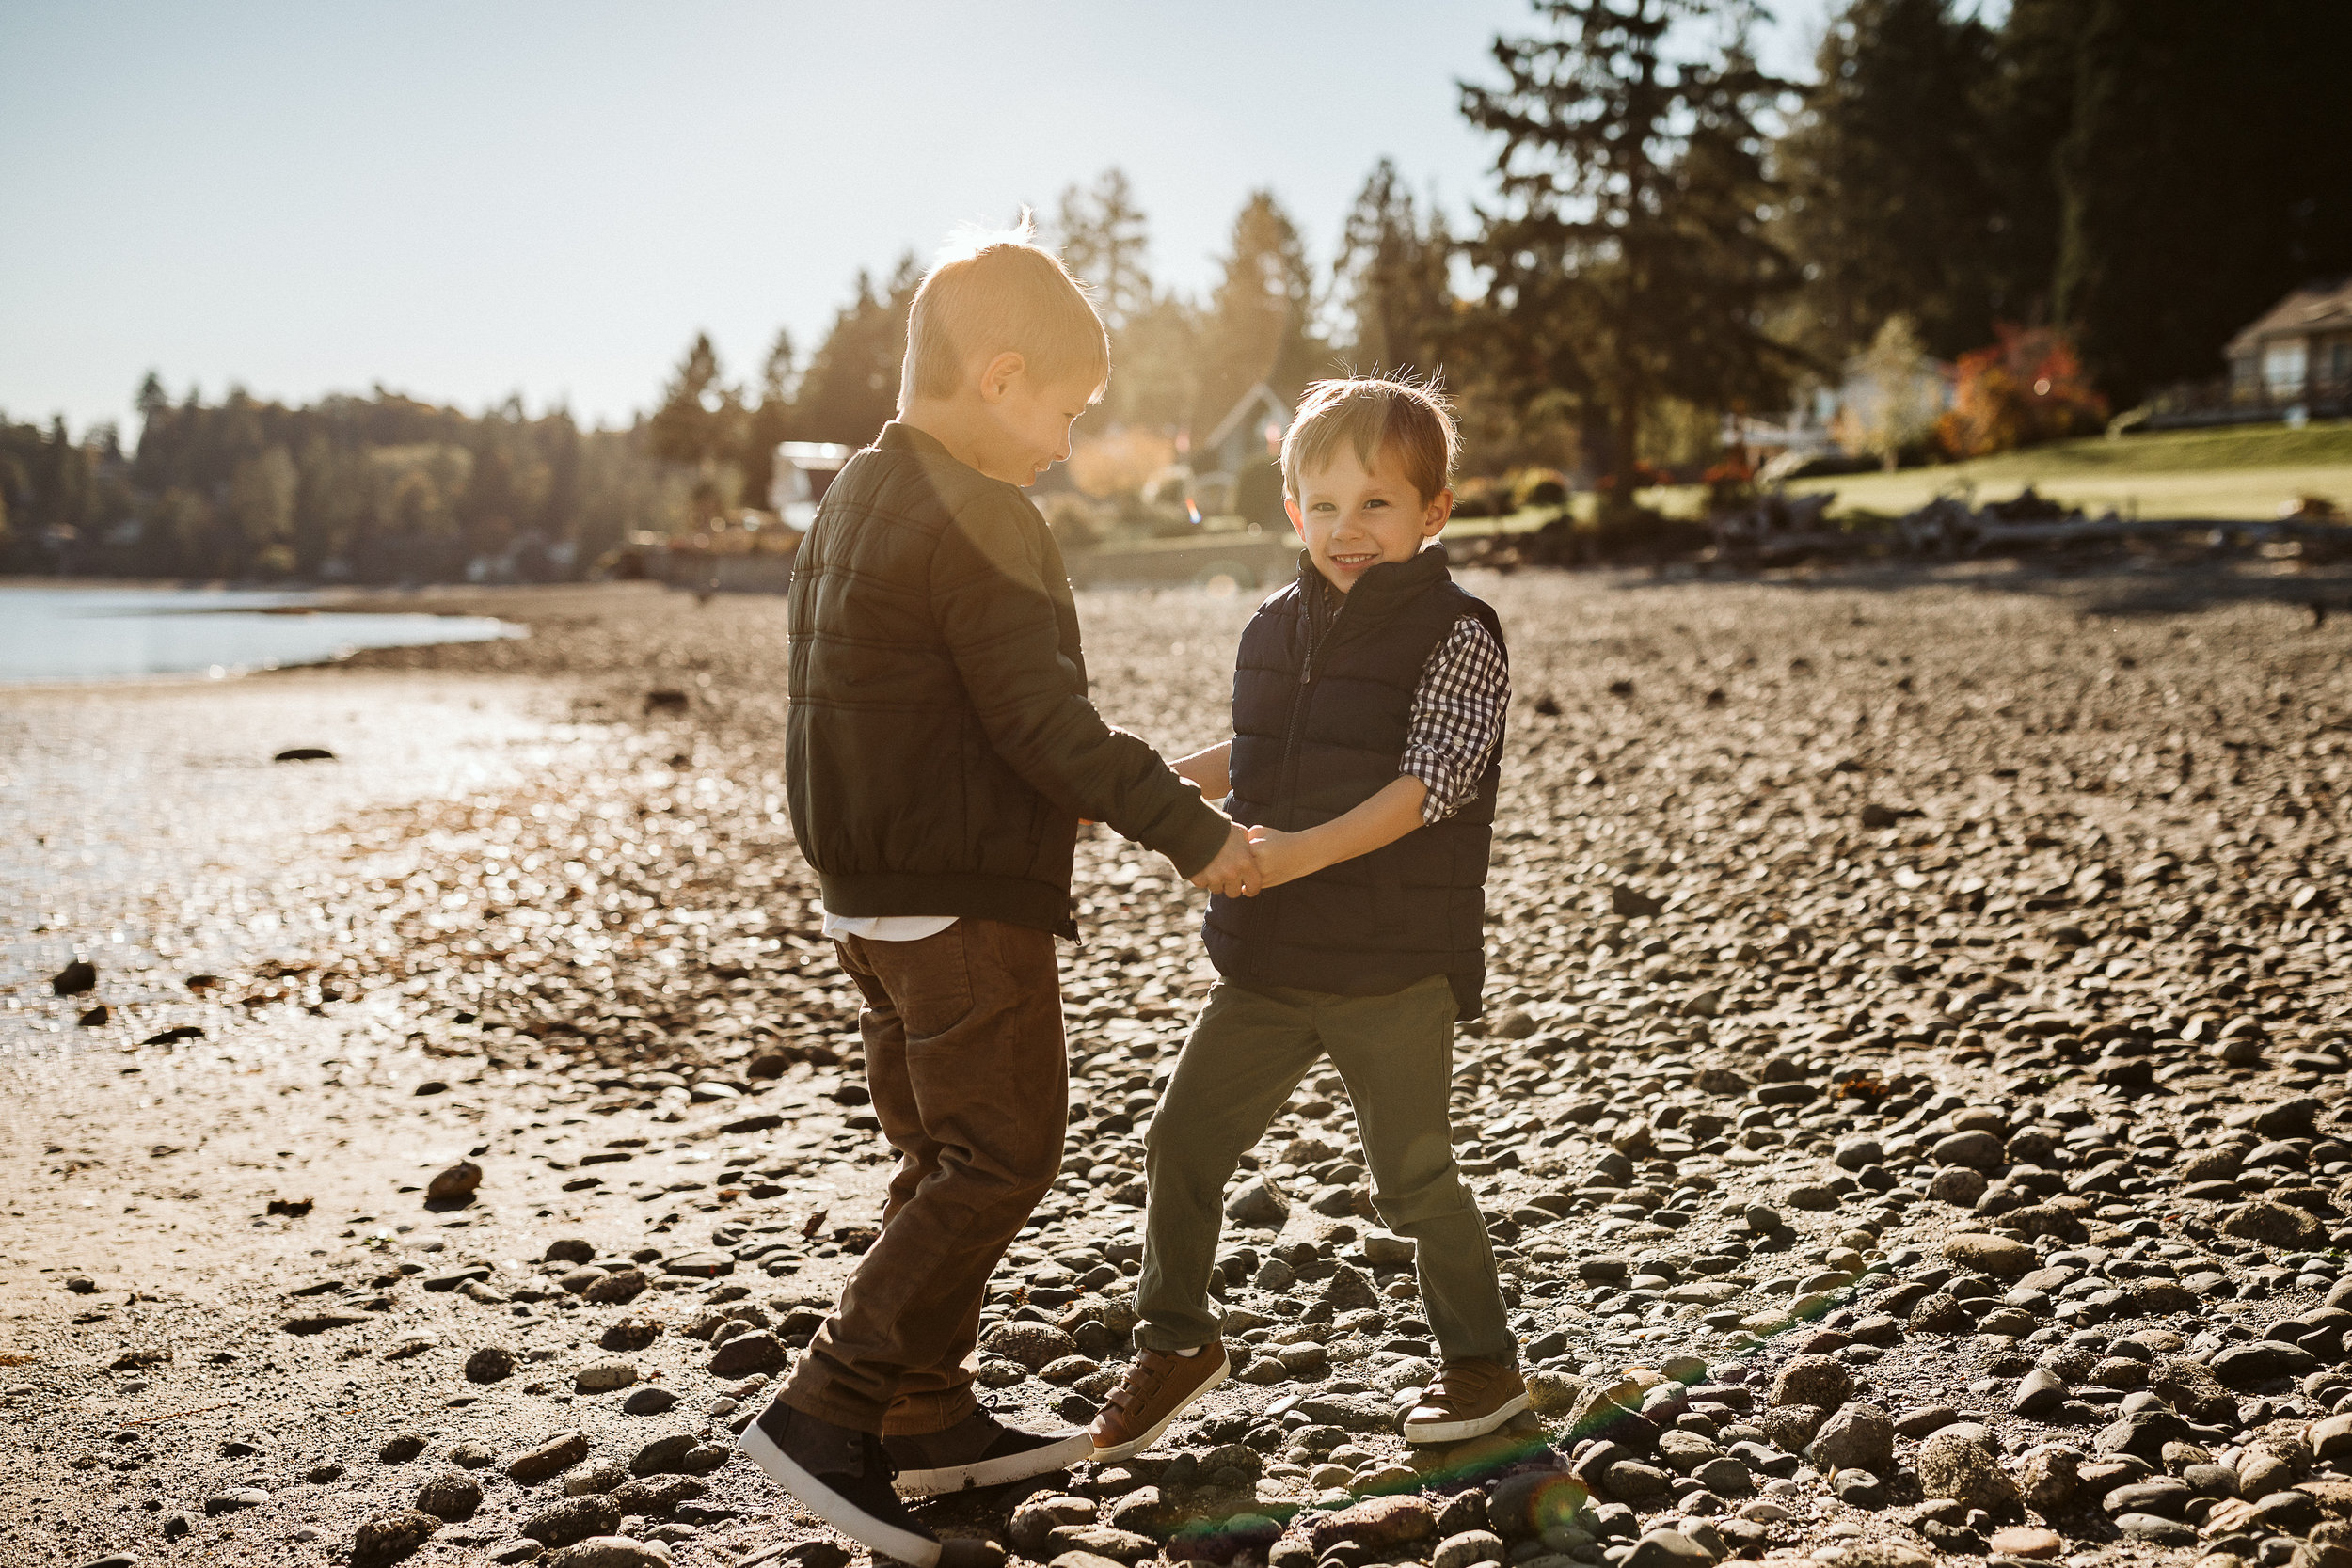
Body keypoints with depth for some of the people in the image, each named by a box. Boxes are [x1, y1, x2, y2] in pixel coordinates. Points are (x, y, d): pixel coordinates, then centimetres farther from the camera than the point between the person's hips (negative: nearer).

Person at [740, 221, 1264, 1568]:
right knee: (1002, 1156, -2)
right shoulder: (978, 521, -17)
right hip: (968, 904, -10)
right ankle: (828, 1411, -2)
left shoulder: (857, 501, 14)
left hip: (877, 891, 10)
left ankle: (932, 1421, 25)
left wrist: (1054, 800, 23)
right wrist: (1193, 832, -13)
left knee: (948, 1162, 17)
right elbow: (1046, 720, -20)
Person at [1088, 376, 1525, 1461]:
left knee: (1413, 1176, 3)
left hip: (1396, 972, -6)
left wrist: (1303, 852, -32)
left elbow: (1427, 786, -21)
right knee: (1180, 1144, 8)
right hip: (1268, 965, 6)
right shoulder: (1275, 631, 8)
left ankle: (1483, 1362, 25)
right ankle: (1175, 1342, 28)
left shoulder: (1455, 640, -11)